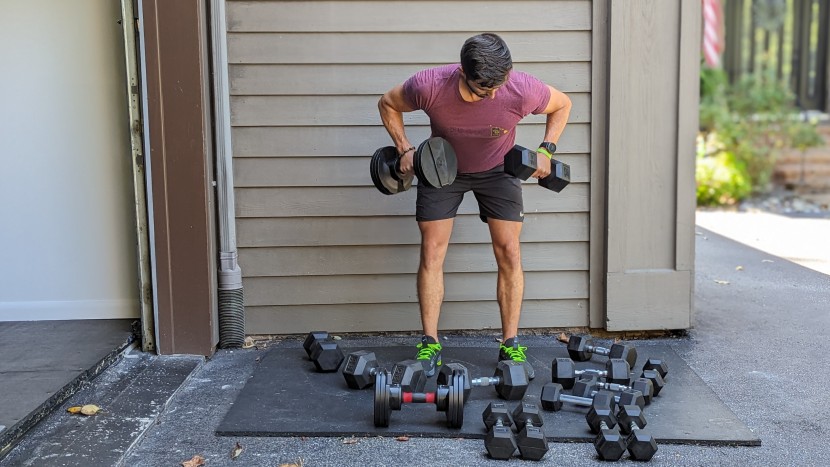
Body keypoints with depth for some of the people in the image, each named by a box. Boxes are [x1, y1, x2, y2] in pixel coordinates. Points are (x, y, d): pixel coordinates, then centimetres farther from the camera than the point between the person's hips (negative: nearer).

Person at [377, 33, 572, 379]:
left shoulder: (522, 90, -32)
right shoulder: (428, 87, -33)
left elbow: (562, 104, -8)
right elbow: (388, 104, -10)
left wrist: (546, 149, -16)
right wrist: (405, 150, -18)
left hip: (498, 169, 0)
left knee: (509, 252, -7)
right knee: (432, 253, -6)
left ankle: (510, 345, 4)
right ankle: (430, 345, 4)